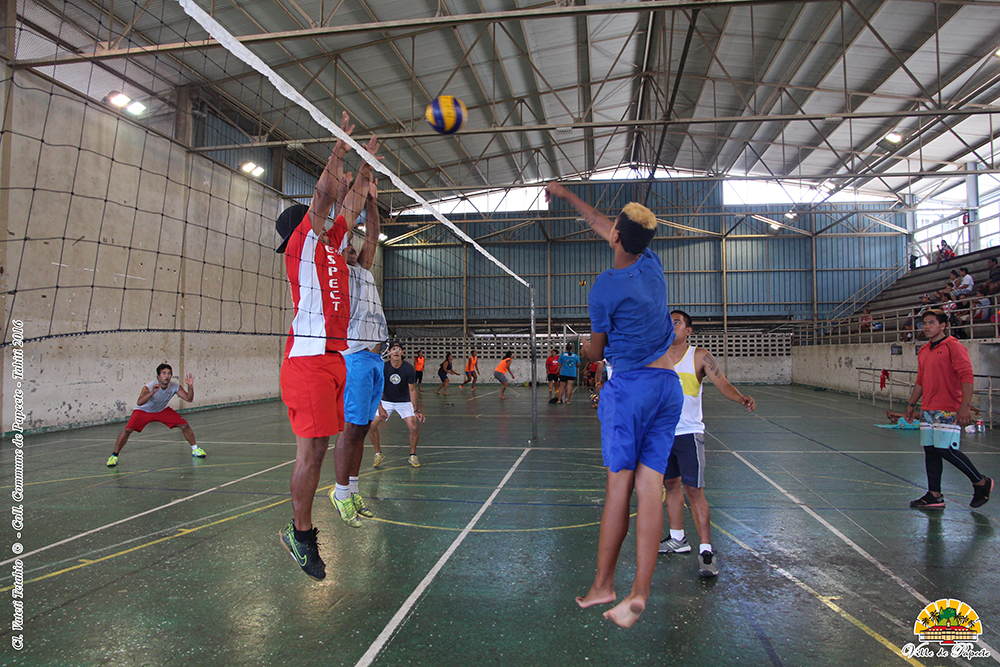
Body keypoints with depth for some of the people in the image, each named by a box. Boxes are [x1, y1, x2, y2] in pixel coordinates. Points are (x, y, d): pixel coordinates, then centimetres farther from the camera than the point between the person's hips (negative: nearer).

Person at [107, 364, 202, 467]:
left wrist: (190, 386, -37)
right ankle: (114, 456, -4)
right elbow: (139, 403, -49)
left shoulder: (175, 386, -22)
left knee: (185, 425, -6)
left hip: (162, 410, 3)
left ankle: (195, 448, 14)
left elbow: (189, 399, -19)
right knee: (127, 430, -23)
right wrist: (152, 392, -64)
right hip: (143, 411, -3)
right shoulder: (149, 387, -34)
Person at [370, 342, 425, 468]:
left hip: (404, 402, -1)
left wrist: (416, 410, -14)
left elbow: (412, 390, -9)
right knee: (371, 425, -13)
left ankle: (412, 456, 6)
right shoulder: (383, 368, -16)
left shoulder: (409, 369, -16)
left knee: (414, 428, -17)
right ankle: (378, 454, 8)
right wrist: (380, 408, -22)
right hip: (386, 401, 1)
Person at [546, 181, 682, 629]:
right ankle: (639, 592, 3)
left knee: (619, 483, 0)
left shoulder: (603, 287, -10)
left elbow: (595, 351, 2)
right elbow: (601, 226, 24)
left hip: (629, 386, -6)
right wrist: (566, 195, 34)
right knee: (650, 485, 1)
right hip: (669, 385, 6)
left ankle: (603, 583, 11)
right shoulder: (652, 264, 9)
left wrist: (585, 349, 27)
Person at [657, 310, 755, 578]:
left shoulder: (700, 357, -4)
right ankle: (678, 540, 28)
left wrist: (742, 398, -30)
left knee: (693, 489, -8)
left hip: (689, 433, -4)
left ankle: (706, 550, -1)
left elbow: (722, 383, -11)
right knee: (671, 485, 13)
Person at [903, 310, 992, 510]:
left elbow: (967, 377, -15)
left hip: (948, 409, -8)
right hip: (927, 409, 8)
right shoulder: (923, 351, 15)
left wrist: (965, 406, -23)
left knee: (946, 450, -8)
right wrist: (911, 404, 21)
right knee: (930, 450, 6)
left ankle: (981, 483, 15)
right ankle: (934, 496, 12)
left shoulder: (953, 347, -8)